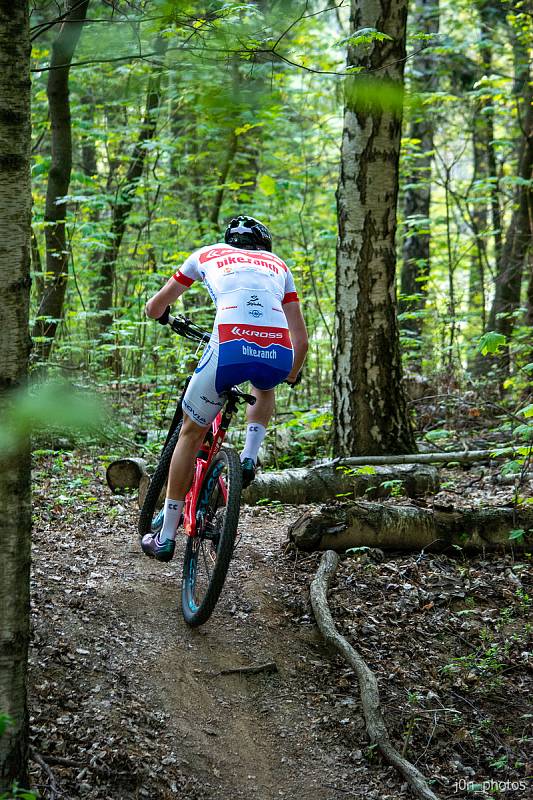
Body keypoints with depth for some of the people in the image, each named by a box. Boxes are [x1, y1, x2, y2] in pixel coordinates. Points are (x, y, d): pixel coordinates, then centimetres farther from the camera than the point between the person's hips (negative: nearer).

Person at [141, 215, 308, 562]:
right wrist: (291, 376, 47)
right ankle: (250, 457, 20)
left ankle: (166, 537, 20)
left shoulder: (208, 254, 28)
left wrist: (163, 315, 61)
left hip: (231, 349, -2)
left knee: (192, 433, 18)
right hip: (279, 356, 2)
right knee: (264, 387, 41)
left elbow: (154, 307, 36)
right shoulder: (278, 264, 32)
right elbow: (301, 340, 27)